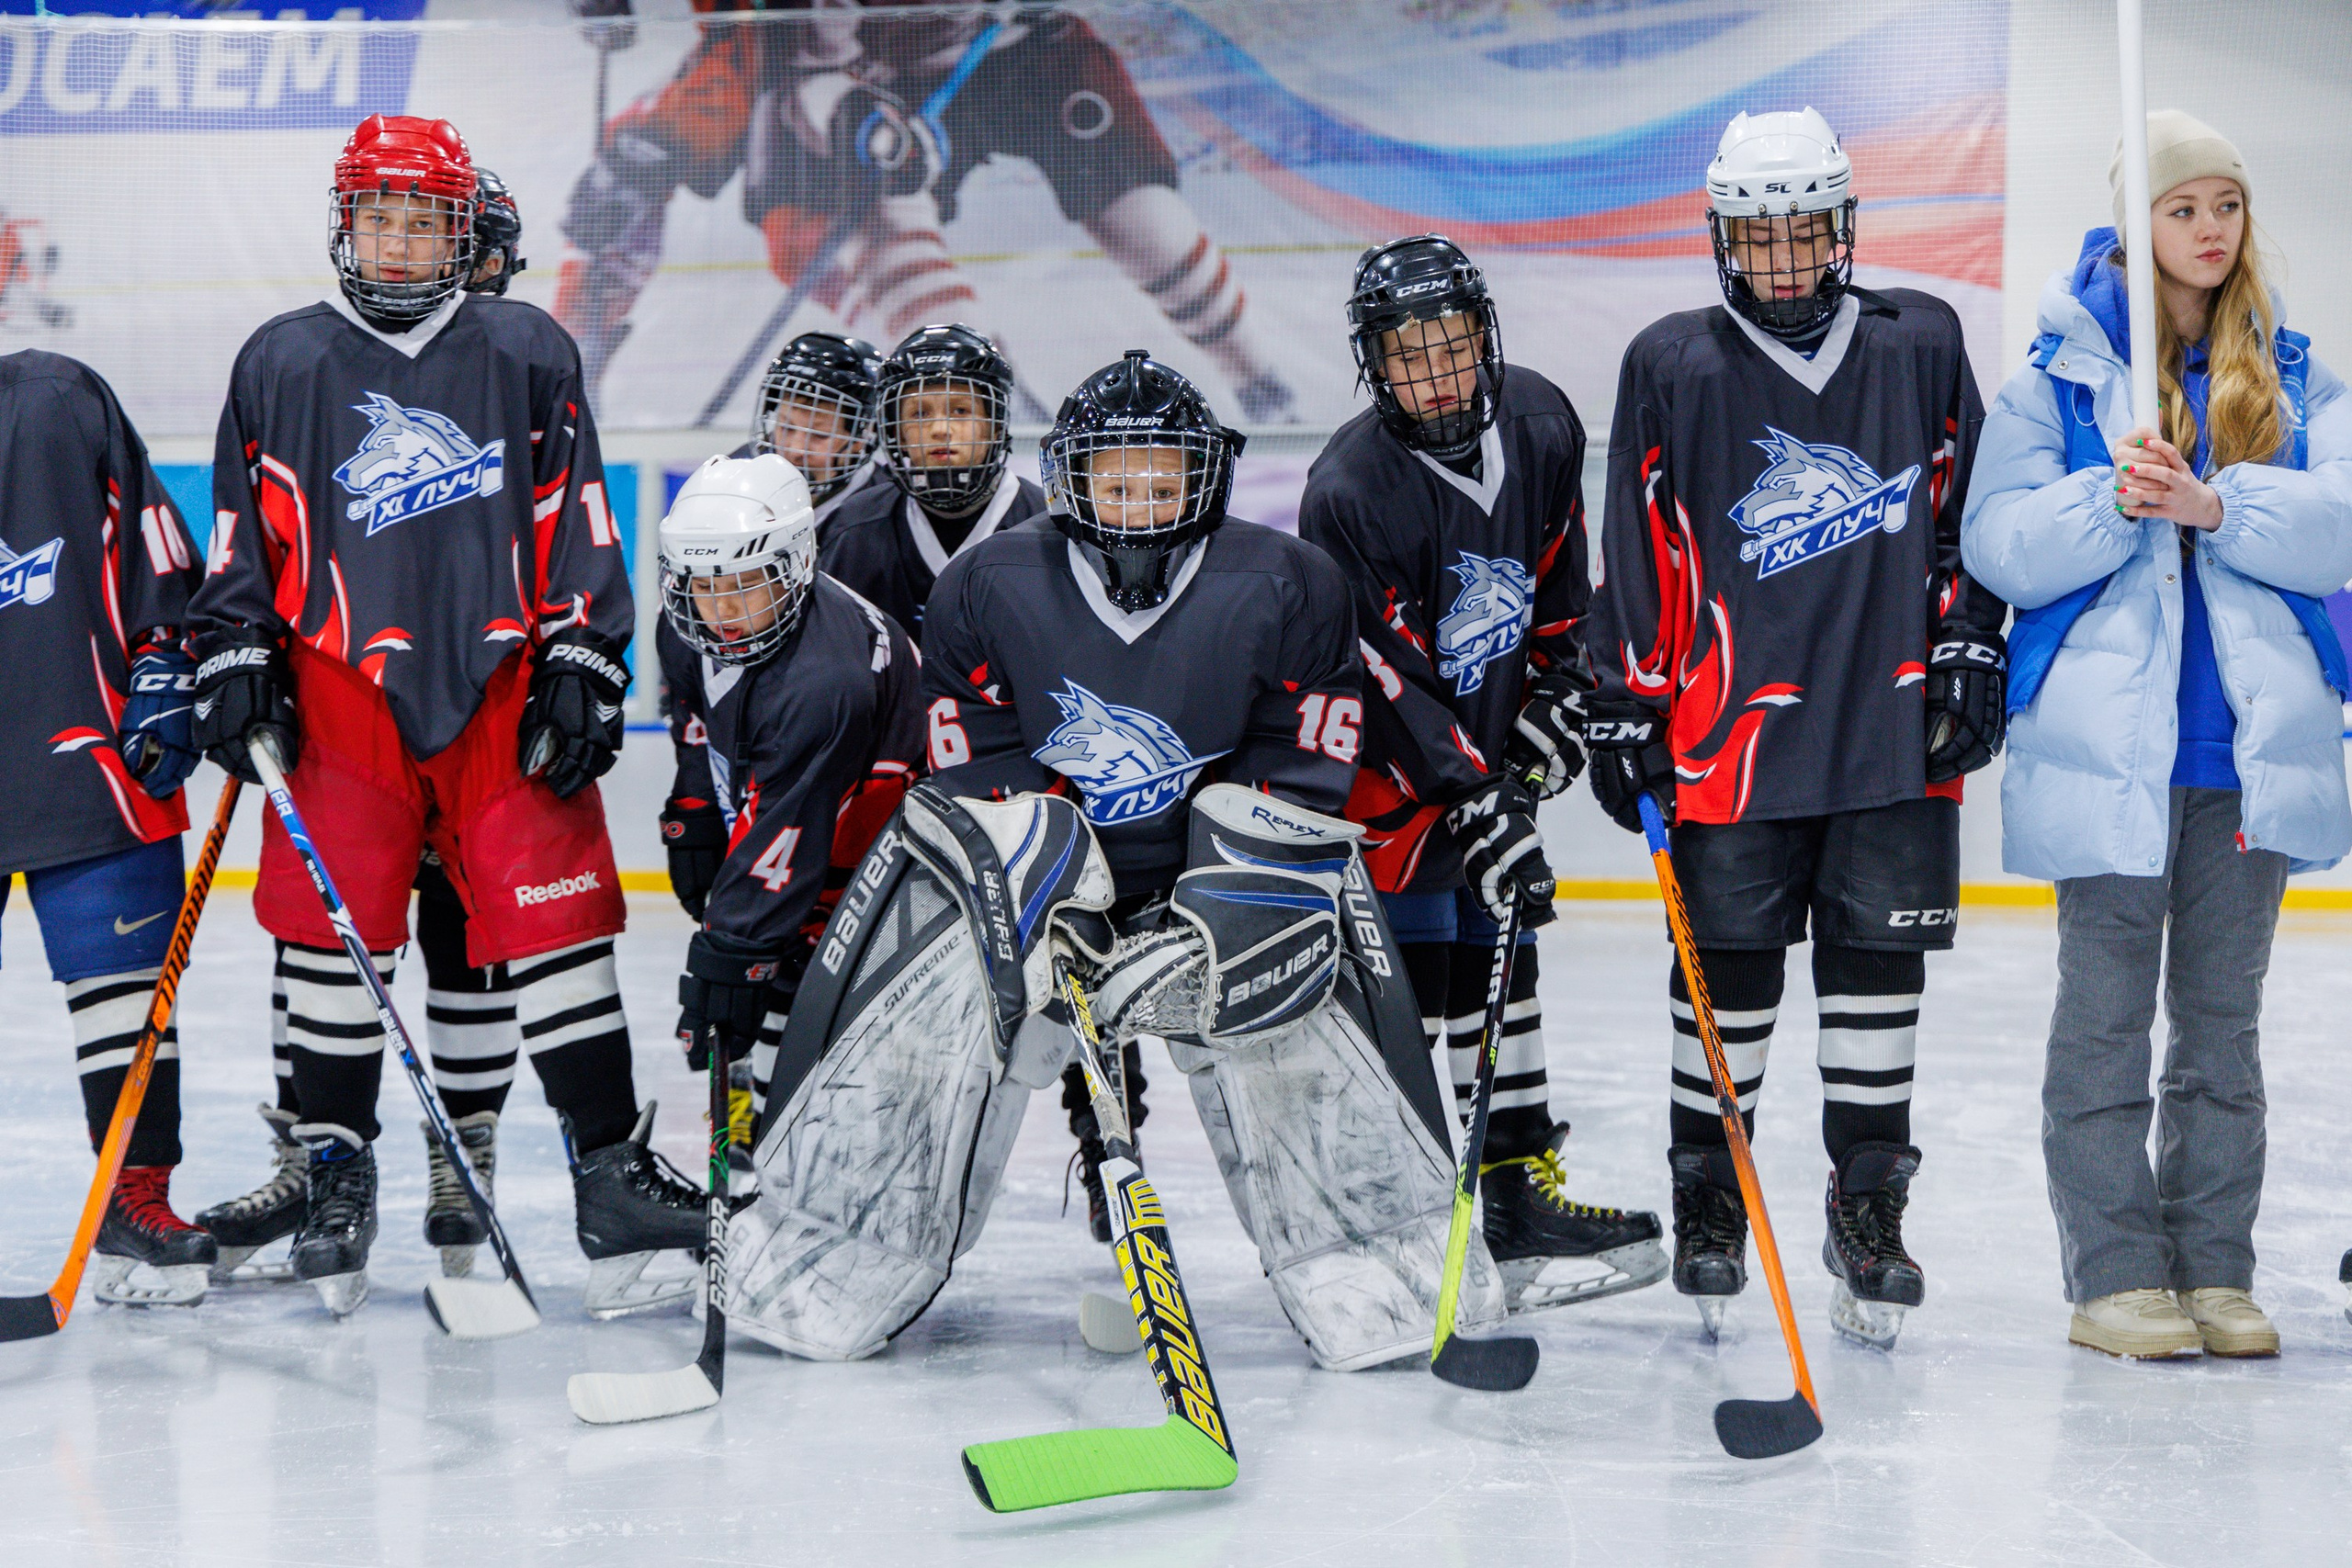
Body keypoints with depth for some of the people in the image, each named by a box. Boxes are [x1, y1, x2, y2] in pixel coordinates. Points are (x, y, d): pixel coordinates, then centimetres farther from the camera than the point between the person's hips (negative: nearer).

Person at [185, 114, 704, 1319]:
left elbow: (576, 524, 7)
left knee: (553, 921, -4)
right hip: (339, 690, 1)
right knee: (331, 927, 0)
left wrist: (583, 668, 1)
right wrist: (234, 664, 3)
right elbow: (240, 533, 12)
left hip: (503, 688, 0)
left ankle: (610, 1173, 3)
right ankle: (332, 1172, 16)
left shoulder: (528, 355, 7)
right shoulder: (282, 362, 9)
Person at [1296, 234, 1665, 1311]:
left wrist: (1560, 693, 6)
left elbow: (1560, 573, 13)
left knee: (1500, 958, 15)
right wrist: (1476, 810, -28)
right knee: (1416, 990, -10)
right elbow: (1389, 685, -25)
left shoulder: (1539, 424, -5)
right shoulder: (1350, 491, -24)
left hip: (1490, 747, 7)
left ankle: (1523, 1185, 26)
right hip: (1385, 774, -7)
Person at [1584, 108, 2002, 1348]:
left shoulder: (1918, 348, 6)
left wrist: (1967, 654, 4)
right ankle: (1707, 1203, 21)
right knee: (1727, 979, 4)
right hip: (1730, 736, -1)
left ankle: (1868, 1209, 19)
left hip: (1896, 736, 1)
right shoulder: (1672, 368, 1)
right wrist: (1625, 709, 0)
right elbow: (1636, 554, 3)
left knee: (1878, 971, 6)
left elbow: (1970, 517, 11)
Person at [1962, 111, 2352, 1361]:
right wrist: (2115, 502, -22)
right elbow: (2000, 545, -6)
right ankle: (2115, 1275, 7)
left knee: (2223, 1016, 10)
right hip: (2107, 736, -3)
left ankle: (2213, 1268, 18)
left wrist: (2210, 504, -20)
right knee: (2104, 1017, 1)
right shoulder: (2059, 375, 3)